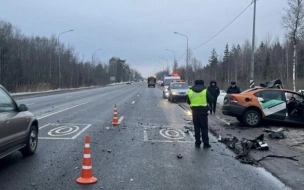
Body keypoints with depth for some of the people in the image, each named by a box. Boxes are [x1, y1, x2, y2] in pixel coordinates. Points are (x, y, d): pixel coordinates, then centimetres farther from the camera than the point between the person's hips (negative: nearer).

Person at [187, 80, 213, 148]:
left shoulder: (190, 91, 4)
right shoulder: (205, 91, -3)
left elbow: (188, 101, 8)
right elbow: (210, 100, 1)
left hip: (194, 111, 2)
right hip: (203, 110, -2)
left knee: (197, 127, 9)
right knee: (204, 127, 5)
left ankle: (197, 143, 10)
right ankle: (206, 143, 7)